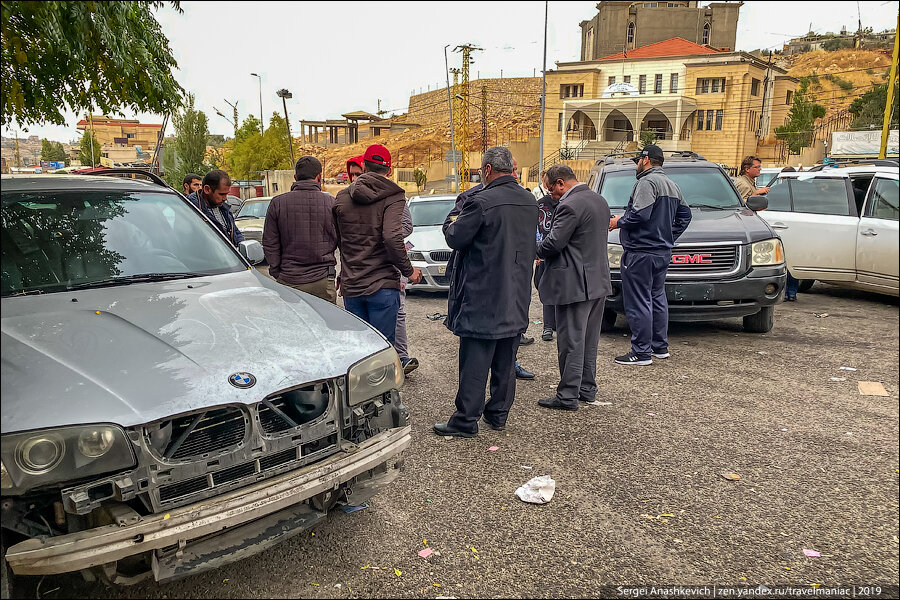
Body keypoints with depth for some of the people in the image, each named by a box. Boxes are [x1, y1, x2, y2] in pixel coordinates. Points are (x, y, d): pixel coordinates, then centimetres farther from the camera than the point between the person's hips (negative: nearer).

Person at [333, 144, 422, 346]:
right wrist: (408, 270, -8)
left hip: (350, 286, 5)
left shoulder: (342, 197, 8)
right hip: (383, 286, -4)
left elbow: (336, 240, 13)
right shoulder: (393, 197, -7)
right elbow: (392, 238, -21)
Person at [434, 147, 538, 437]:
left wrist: (450, 224, 11)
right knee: (505, 362, 16)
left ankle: (466, 420, 8)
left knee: (474, 362, 1)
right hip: (517, 298, 7)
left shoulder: (481, 202, -18)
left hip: (483, 297, -7)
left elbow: (456, 239, -13)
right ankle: (499, 413, 27)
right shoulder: (529, 201, 6)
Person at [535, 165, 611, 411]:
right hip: (599, 281, 10)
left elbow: (553, 242, -22)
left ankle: (568, 395, 6)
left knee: (571, 342, -2)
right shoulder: (599, 200, 12)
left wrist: (536, 250, 0)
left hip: (576, 284, -9)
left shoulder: (570, 206, -18)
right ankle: (587, 389, 27)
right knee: (589, 340, 17)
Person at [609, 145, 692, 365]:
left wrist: (618, 222, -9)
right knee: (657, 298, 17)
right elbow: (685, 214, 25)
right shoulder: (672, 185, 19)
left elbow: (640, 214, -24)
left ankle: (641, 353, -3)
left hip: (641, 252, -10)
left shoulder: (647, 181, -13)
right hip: (663, 251, 10)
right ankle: (660, 347, 24)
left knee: (638, 303, -6)